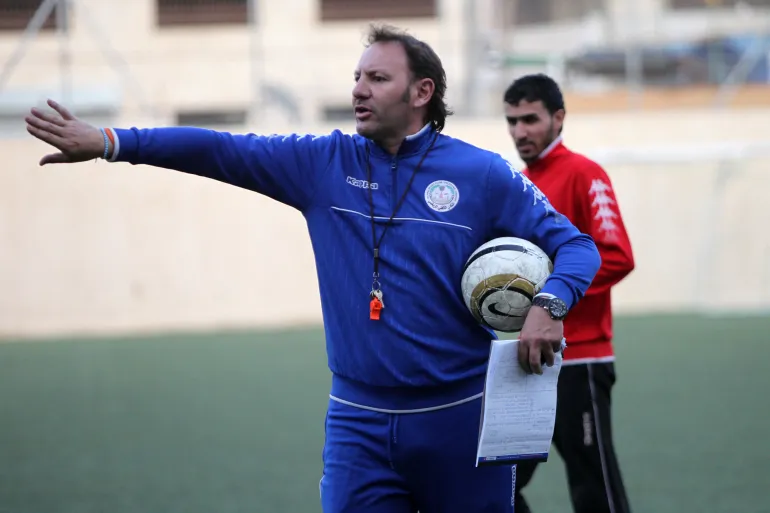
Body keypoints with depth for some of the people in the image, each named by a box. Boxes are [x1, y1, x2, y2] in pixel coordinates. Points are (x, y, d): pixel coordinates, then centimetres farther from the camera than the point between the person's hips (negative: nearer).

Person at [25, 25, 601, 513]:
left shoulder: (484, 175, -2)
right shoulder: (324, 164, 5)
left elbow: (574, 245, 1)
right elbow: (223, 150, 1)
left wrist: (549, 306, -19)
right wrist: (107, 142, -6)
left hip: (461, 421, -2)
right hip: (359, 424, 2)